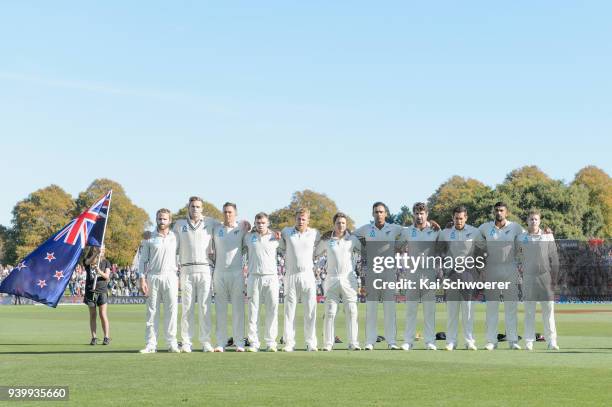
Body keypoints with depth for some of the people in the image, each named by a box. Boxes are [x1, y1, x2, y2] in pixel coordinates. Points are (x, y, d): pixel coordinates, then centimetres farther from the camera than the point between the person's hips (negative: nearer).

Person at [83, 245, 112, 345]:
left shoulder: (105, 262, 6)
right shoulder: (87, 261, 4)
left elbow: (107, 276, -4)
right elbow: (89, 261, -20)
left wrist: (100, 272, -25)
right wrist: (96, 253, -37)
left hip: (102, 290, -1)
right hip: (90, 291, 1)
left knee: (103, 315, -5)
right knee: (92, 315, 4)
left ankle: (107, 337, -2)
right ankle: (94, 337, 8)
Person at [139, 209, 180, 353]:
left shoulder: (176, 237, 9)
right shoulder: (149, 238, 7)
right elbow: (143, 260, 6)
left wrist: (181, 277, 3)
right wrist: (142, 278, -4)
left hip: (170, 276, 0)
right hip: (153, 276, 0)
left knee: (171, 310, -2)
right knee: (152, 310, 0)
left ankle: (172, 343, 1)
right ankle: (151, 344, 2)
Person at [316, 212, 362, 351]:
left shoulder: (353, 239, 8)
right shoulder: (326, 240, 7)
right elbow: (315, 253, 17)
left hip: (348, 279, 0)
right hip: (332, 279, 0)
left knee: (351, 311, -3)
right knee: (330, 312, -2)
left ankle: (353, 342, 1)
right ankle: (328, 343, 1)